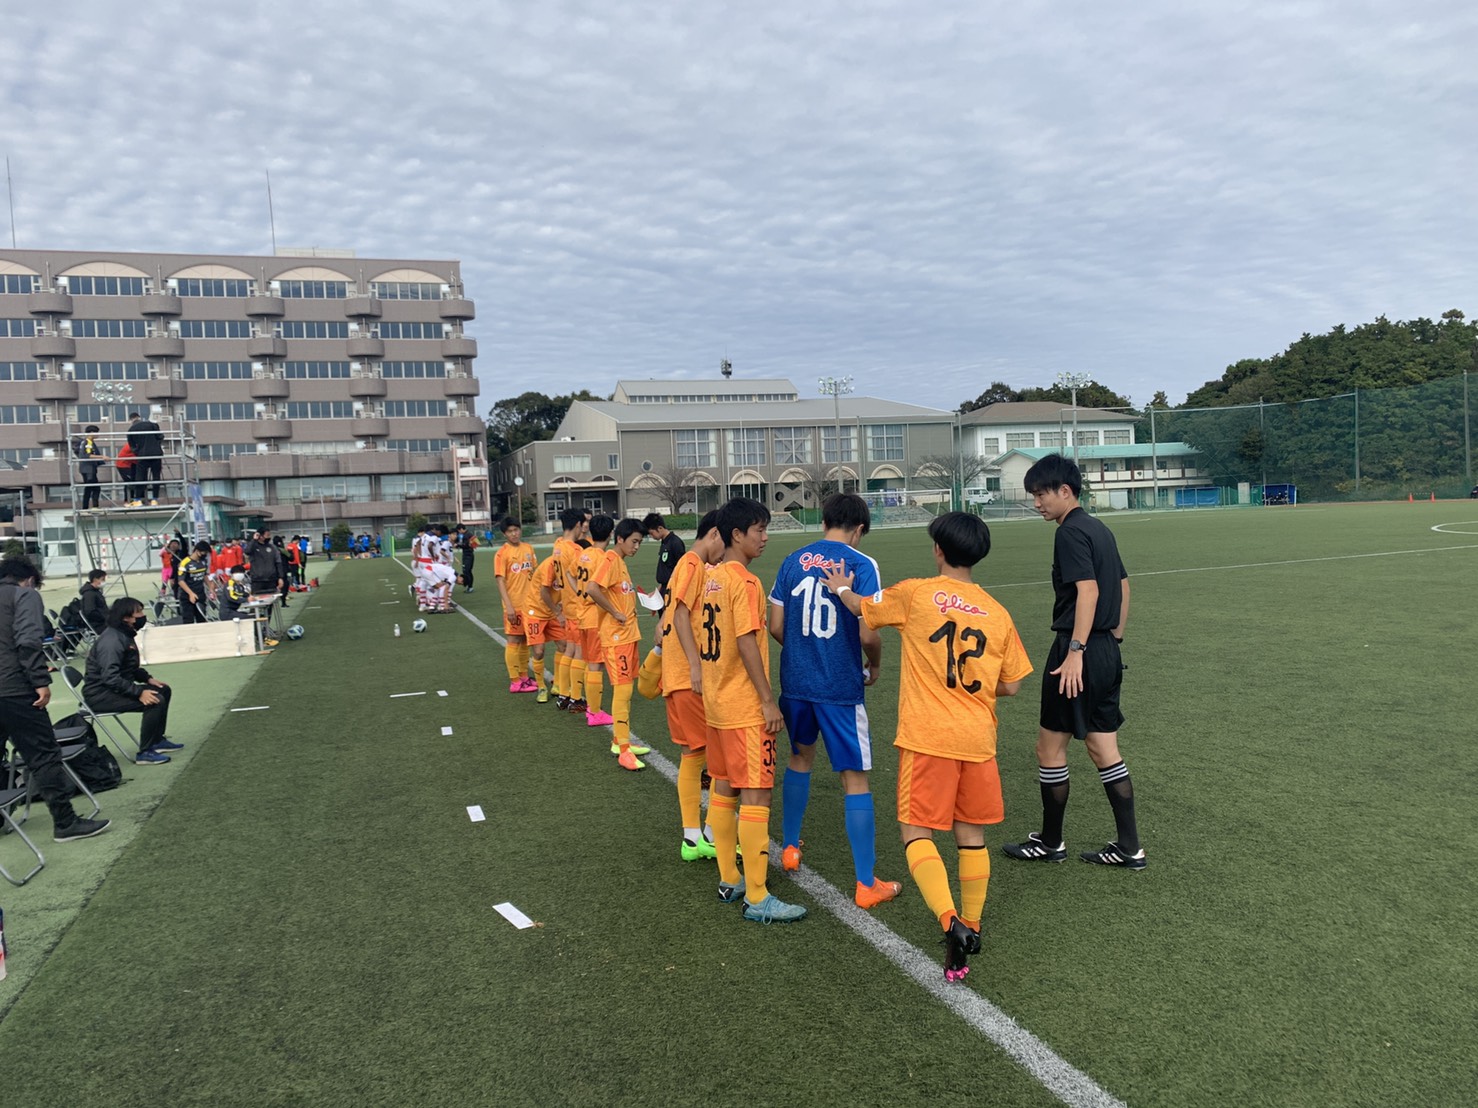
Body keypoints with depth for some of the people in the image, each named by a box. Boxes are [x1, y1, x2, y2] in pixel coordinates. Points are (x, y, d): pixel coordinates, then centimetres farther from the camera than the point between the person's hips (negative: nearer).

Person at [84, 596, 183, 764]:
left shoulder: (125, 635, 10)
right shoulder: (112, 640, -23)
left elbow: (130, 668, 21)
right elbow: (110, 678, -32)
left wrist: (148, 678, 5)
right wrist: (139, 692, -34)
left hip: (114, 688, 11)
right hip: (100, 695, -11)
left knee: (163, 690, 13)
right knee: (155, 701, -24)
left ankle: (157, 740, 21)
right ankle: (145, 753, -16)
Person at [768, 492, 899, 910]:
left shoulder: (793, 561, 3)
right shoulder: (861, 565, -10)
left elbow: (776, 626, 4)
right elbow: (868, 635, -15)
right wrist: (875, 664, 5)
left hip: (795, 682, 5)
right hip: (841, 688, -5)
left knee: (800, 756, 26)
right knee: (855, 778, 4)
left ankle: (789, 848, 40)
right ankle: (866, 885, 9)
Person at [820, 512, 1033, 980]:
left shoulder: (915, 593, -5)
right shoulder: (997, 613, 5)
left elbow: (862, 608, 12)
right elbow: (1011, 685, 8)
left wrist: (841, 589, 32)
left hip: (927, 736, -4)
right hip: (978, 738, 4)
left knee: (916, 833, 2)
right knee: (971, 835, 17)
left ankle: (950, 921, -16)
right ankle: (971, 928, 27)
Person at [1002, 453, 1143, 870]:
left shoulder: (1070, 532, -13)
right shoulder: (1099, 529, 15)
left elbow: (1088, 590, -23)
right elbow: (1123, 586, 20)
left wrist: (1075, 651, -25)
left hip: (1080, 652, -9)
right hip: (1108, 653, 9)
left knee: (1050, 745, 4)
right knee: (1103, 749, 12)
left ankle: (1050, 842, 18)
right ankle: (1129, 847, 15)